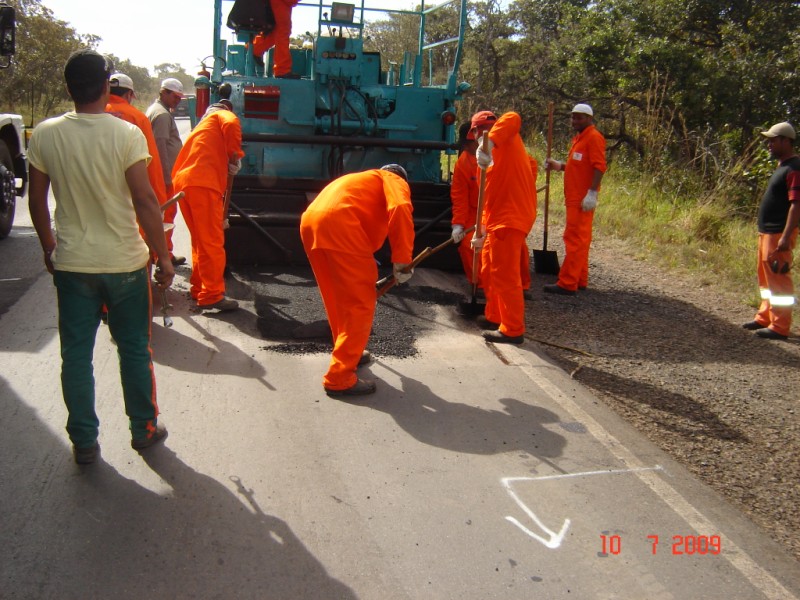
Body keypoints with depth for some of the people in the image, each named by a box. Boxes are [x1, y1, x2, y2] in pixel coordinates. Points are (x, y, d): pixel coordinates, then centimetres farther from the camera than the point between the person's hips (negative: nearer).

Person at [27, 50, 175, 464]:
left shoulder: (45, 135, -3)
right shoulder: (127, 135, -13)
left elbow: (37, 201, 4)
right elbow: (145, 202, -15)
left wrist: (49, 248, 18)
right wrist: (163, 256, -6)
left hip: (71, 263, 2)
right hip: (125, 263, -2)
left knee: (76, 353, 12)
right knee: (134, 349, 14)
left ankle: (84, 442, 21)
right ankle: (144, 428, 27)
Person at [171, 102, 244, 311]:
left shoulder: (202, 126, 37)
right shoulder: (222, 115, 15)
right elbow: (232, 124, -12)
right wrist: (235, 155, -2)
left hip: (182, 183, 8)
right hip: (202, 184, -8)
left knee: (200, 241, 19)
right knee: (212, 242, -7)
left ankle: (199, 287, 26)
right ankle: (212, 296, -7)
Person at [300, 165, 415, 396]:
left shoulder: (361, 180, 41)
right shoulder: (395, 180, 20)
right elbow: (400, 209, -6)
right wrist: (402, 261, -6)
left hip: (310, 221, 8)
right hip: (338, 223, -8)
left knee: (337, 297, 24)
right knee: (360, 303, 0)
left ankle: (347, 352, 39)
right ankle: (339, 377, 2)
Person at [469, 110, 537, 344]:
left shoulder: (506, 138, -3)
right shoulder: (495, 155, 24)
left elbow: (513, 118, -28)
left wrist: (488, 144, -38)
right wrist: (482, 229, 18)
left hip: (510, 219, -10)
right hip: (498, 219, 10)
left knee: (505, 276, -6)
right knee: (489, 272, 19)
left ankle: (513, 330, 2)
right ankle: (494, 317, 33)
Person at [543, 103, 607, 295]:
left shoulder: (594, 137, -10)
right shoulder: (579, 138, 19)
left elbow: (599, 167, -18)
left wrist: (592, 193, -24)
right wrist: (559, 166, 10)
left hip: (583, 199, -10)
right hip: (575, 198, 10)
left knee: (574, 239, -10)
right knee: (579, 239, 13)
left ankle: (568, 284, -9)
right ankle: (579, 280, 19)